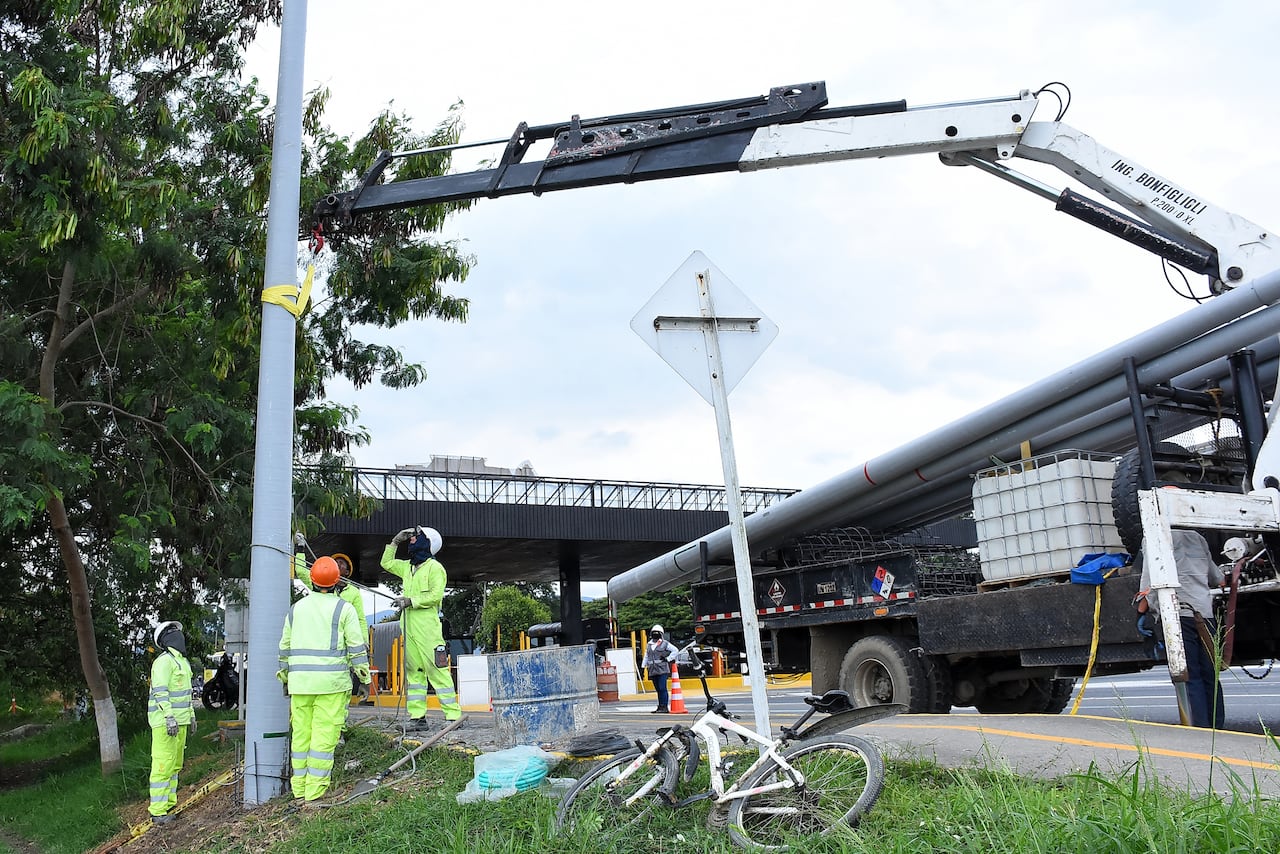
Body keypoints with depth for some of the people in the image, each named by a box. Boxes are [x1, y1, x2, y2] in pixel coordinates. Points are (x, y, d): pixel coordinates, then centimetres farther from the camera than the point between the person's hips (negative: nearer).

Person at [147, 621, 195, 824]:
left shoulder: (182, 661, 18)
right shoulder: (164, 661, -13)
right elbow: (160, 691, -21)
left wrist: (191, 715, 26)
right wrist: (169, 717, -26)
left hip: (179, 721, 10)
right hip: (165, 722, -10)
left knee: (175, 764, 15)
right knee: (163, 765, -8)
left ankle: (169, 803, 23)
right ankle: (157, 811, -5)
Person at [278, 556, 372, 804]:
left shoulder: (296, 608, 12)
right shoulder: (344, 609, -1)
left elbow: (285, 647, 17)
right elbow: (357, 648, -3)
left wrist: (285, 678, 27)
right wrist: (364, 679, 4)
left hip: (300, 681, 4)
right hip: (331, 681, -4)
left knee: (301, 734, 11)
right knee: (324, 736, -3)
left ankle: (299, 790, 17)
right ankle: (314, 794, -3)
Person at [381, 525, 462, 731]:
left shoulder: (434, 567, -4)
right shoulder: (408, 567, 20)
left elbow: (436, 595, -15)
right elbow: (386, 563, 34)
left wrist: (410, 601, -15)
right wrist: (395, 541, 23)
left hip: (427, 628, -8)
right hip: (409, 628, 8)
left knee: (437, 671, -10)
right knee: (413, 672, 6)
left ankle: (453, 715, -8)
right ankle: (417, 717, 9)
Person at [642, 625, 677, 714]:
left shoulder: (665, 644, 3)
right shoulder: (649, 645, 19)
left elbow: (675, 650, 2)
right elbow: (646, 657, 23)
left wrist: (668, 659, -5)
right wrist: (643, 667, 15)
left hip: (662, 670, -5)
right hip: (653, 671, 5)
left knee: (662, 688, -11)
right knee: (658, 689, 7)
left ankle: (664, 707, -11)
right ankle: (660, 707, 12)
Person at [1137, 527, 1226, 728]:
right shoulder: (1199, 539, 18)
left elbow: (1150, 579, -9)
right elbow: (1218, 579, 30)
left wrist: (1142, 611, -5)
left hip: (1179, 615, -5)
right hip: (1206, 614, 5)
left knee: (1190, 678, -4)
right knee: (1210, 677, 10)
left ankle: (1200, 728, -9)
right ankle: (1217, 728, 11)